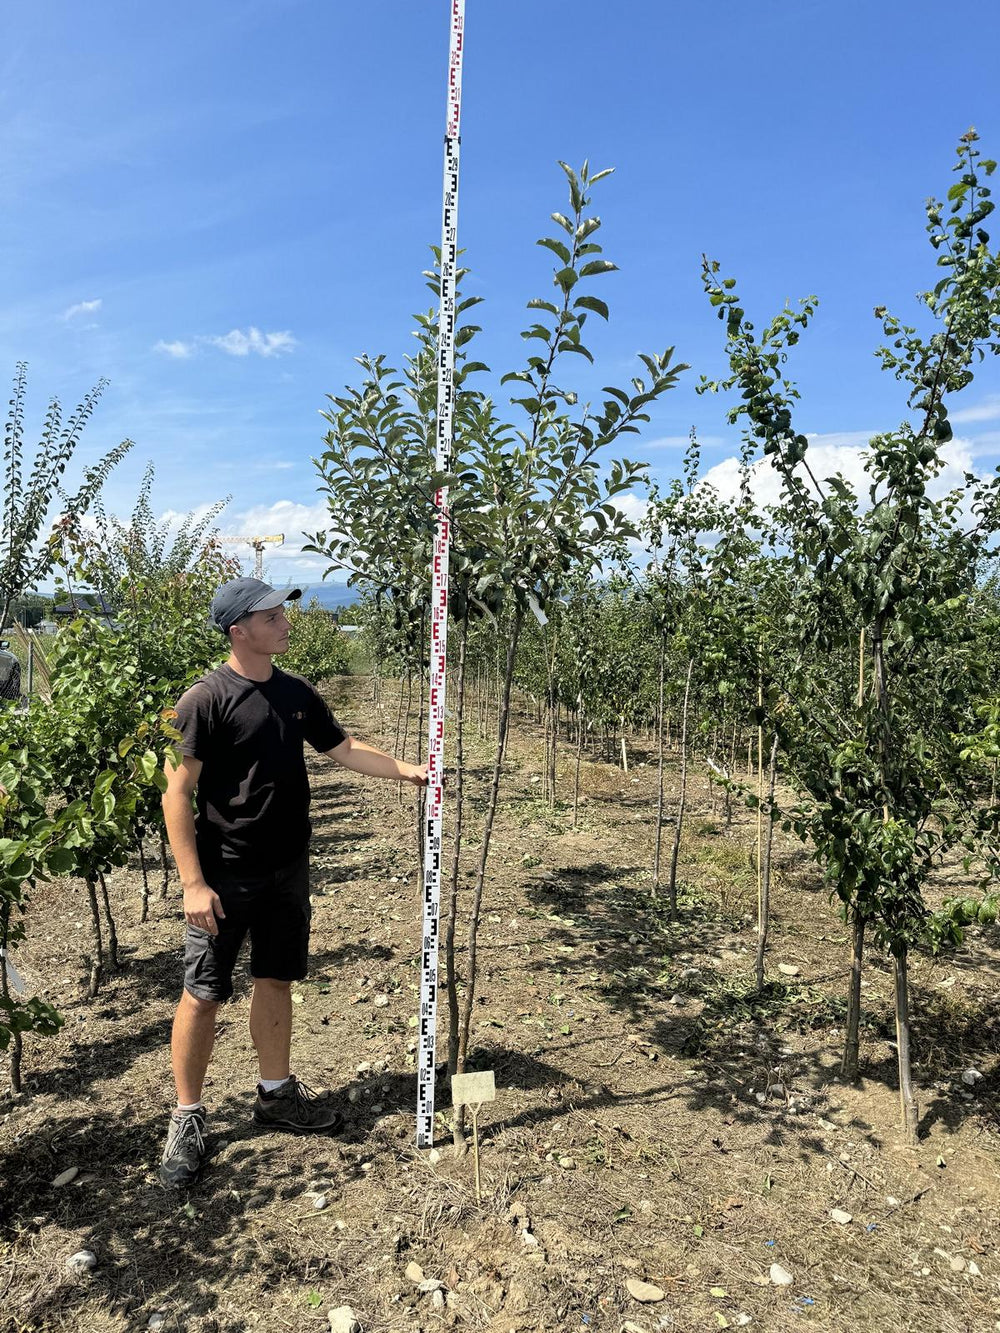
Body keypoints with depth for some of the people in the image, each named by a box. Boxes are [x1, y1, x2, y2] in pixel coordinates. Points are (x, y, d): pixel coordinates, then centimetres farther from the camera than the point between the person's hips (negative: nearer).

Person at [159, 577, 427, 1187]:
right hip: (225, 877, -5)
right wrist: (193, 883, -17)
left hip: (288, 869, 6)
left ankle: (276, 1092, 35)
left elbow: (343, 747, 13)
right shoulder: (205, 700, -15)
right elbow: (178, 793, -15)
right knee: (203, 995, 4)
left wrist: (406, 769, 2)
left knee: (277, 982, 17)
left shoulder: (296, 693, 4)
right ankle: (188, 1116, 23)